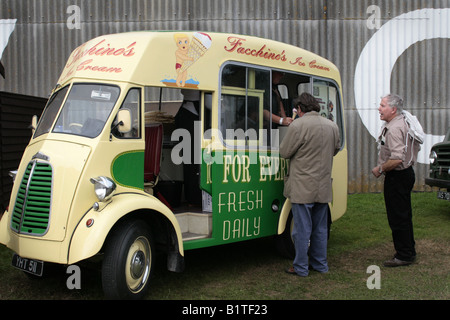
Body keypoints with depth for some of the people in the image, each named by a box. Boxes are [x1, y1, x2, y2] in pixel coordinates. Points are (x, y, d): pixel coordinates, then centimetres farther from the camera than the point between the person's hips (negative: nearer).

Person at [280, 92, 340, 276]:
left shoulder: (298, 125, -14)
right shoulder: (332, 126, 6)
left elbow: (284, 152, -9)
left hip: (303, 187, -6)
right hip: (323, 188, 6)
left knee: (302, 229, 1)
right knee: (320, 228, 16)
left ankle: (301, 267, 8)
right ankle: (320, 264, 25)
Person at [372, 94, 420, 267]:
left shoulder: (394, 129, -22)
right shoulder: (402, 123, 12)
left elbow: (397, 159, -31)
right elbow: (415, 147, 23)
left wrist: (380, 169, -15)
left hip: (397, 177, -11)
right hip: (406, 173, 11)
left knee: (398, 217, -3)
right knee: (404, 215, 18)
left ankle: (404, 255, 5)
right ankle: (409, 251, 28)